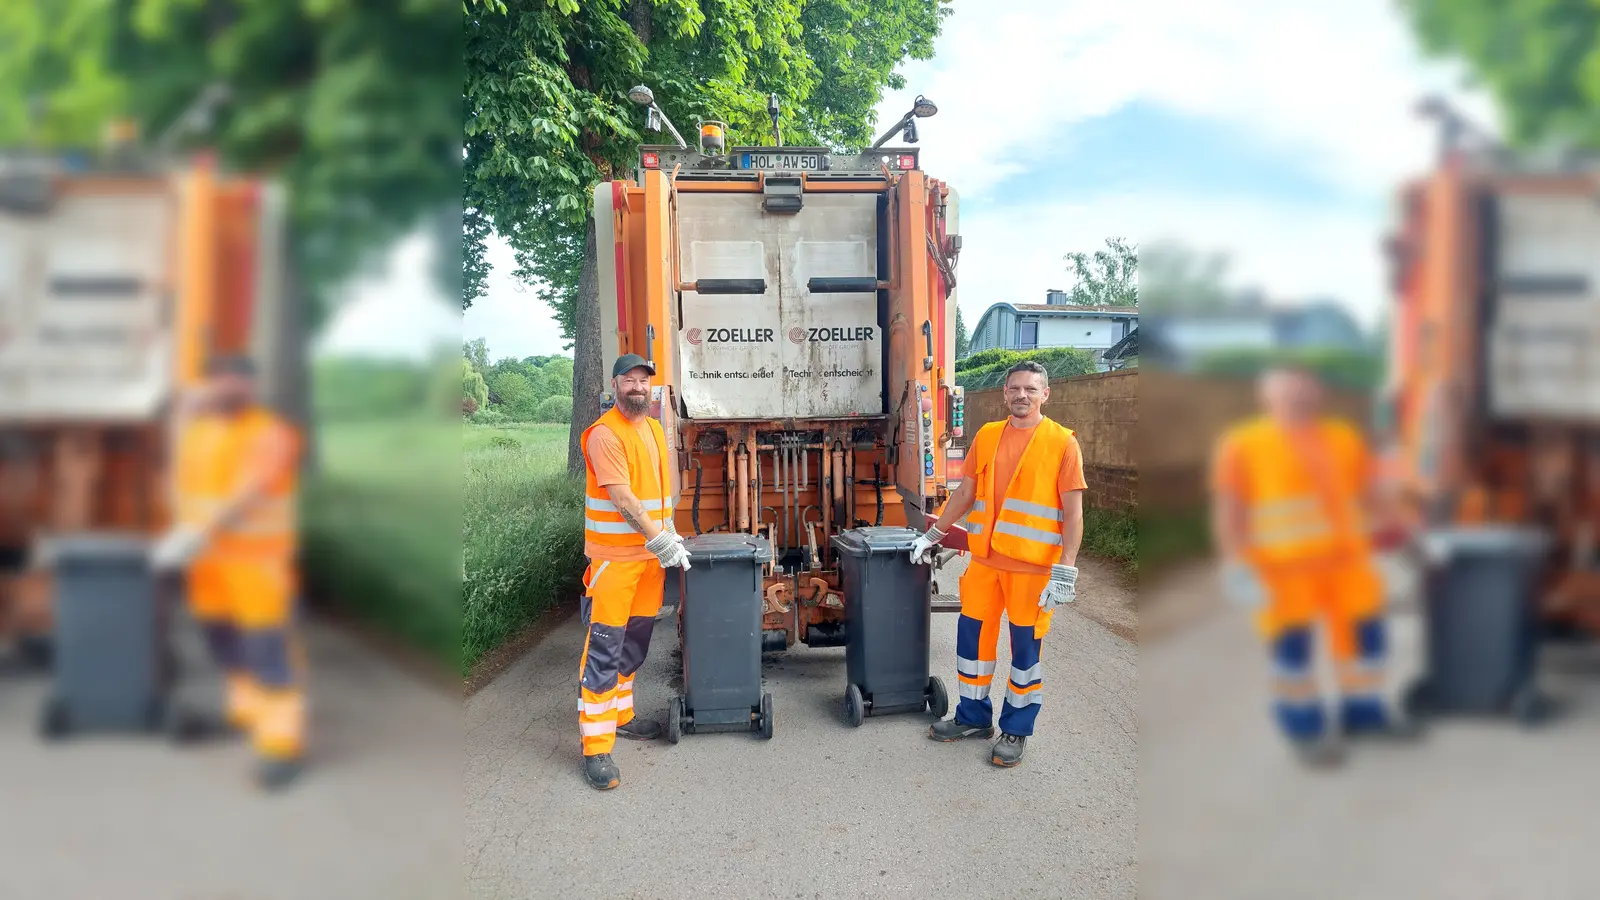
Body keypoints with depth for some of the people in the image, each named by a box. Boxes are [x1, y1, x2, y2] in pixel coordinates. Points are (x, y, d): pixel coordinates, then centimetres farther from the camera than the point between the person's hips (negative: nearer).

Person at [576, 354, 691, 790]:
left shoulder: (654, 429, 13)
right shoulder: (604, 434, -14)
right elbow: (622, 497, -20)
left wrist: (668, 533, 13)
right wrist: (659, 540, -21)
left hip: (651, 551, 8)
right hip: (614, 556, -8)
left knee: (635, 641, 16)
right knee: (604, 648, -6)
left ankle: (620, 714, 32)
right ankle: (596, 748, -3)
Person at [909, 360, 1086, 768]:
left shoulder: (1061, 442, -6)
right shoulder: (986, 436, 7)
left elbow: (1073, 512, -8)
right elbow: (965, 494, 16)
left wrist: (1065, 570, -14)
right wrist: (933, 535, 16)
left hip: (1033, 566, -4)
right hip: (985, 560, 5)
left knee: (1026, 647, 5)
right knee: (972, 636, 11)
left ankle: (1016, 730, 21)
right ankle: (973, 717, 29)